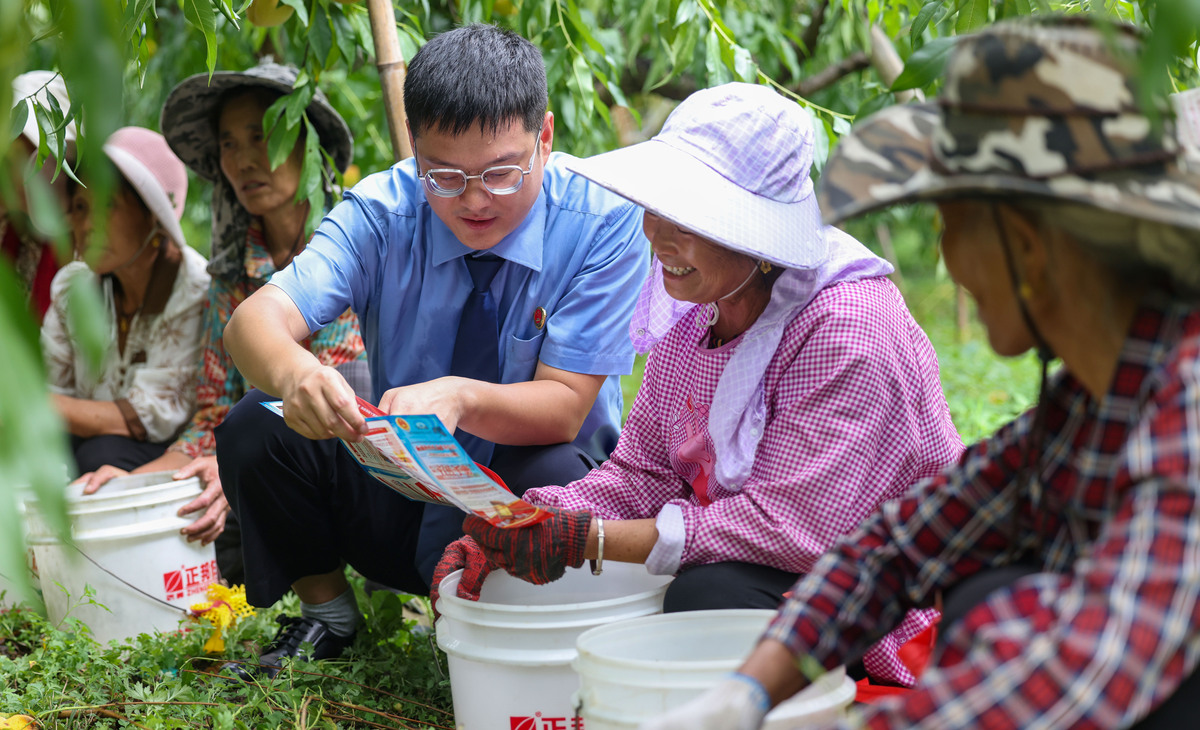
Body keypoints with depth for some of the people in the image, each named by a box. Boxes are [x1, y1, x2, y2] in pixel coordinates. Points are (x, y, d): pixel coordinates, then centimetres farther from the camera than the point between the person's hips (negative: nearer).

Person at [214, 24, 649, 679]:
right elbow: (257, 319, -26)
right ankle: (325, 611, 5)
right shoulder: (380, 212, -13)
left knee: (552, 476, -37)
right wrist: (293, 372, -52)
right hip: (399, 491, 2)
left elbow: (564, 407, -23)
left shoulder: (603, 222, -18)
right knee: (254, 429, -21)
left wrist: (461, 397, -45)